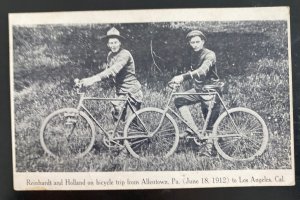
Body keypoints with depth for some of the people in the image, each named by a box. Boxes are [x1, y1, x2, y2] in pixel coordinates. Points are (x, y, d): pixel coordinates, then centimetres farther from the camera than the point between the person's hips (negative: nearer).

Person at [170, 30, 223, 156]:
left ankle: (209, 147, 13)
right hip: (198, 89, 7)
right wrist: (178, 79, 3)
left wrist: (183, 76, -44)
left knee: (210, 122, -2)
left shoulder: (209, 55, -17)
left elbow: (202, 71, -34)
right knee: (178, 100, -13)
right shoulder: (193, 55, 7)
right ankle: (193, 129, -10)